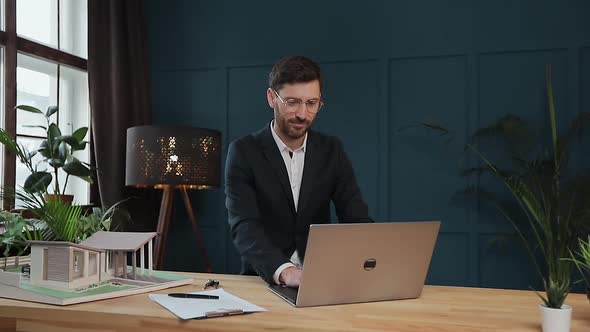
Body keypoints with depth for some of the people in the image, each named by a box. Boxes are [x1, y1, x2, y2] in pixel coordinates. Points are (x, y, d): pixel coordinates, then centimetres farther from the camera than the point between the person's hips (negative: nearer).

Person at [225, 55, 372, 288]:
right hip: (265, 281, -2)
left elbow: (356, 218, -4)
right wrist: (284, 271, -37)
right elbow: (244, 226, -20)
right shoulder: (244, 152, -8)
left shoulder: (331, 150, 2)